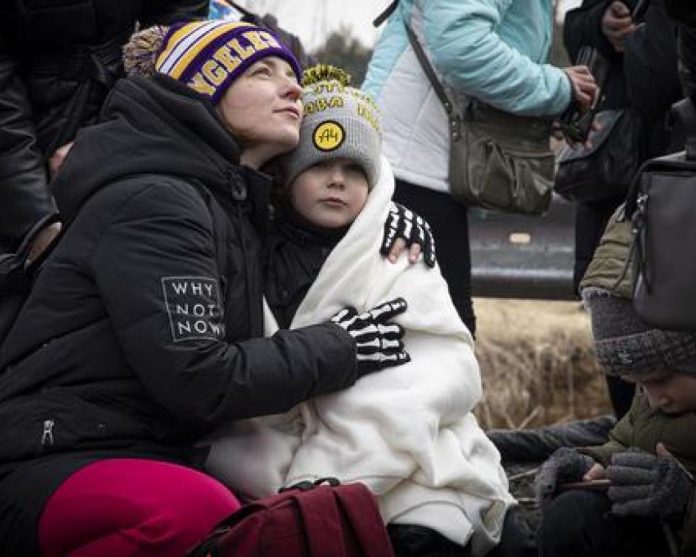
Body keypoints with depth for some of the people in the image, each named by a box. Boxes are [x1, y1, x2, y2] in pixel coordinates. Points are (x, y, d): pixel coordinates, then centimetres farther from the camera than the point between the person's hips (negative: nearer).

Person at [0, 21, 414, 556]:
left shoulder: (234, 206, 17)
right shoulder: (151, 201, -12)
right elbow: (195, 381, -20)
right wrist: (336, 351, -7)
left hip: (156, 460, 9)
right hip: (57, 462, -9)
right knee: (197, 511, -39)